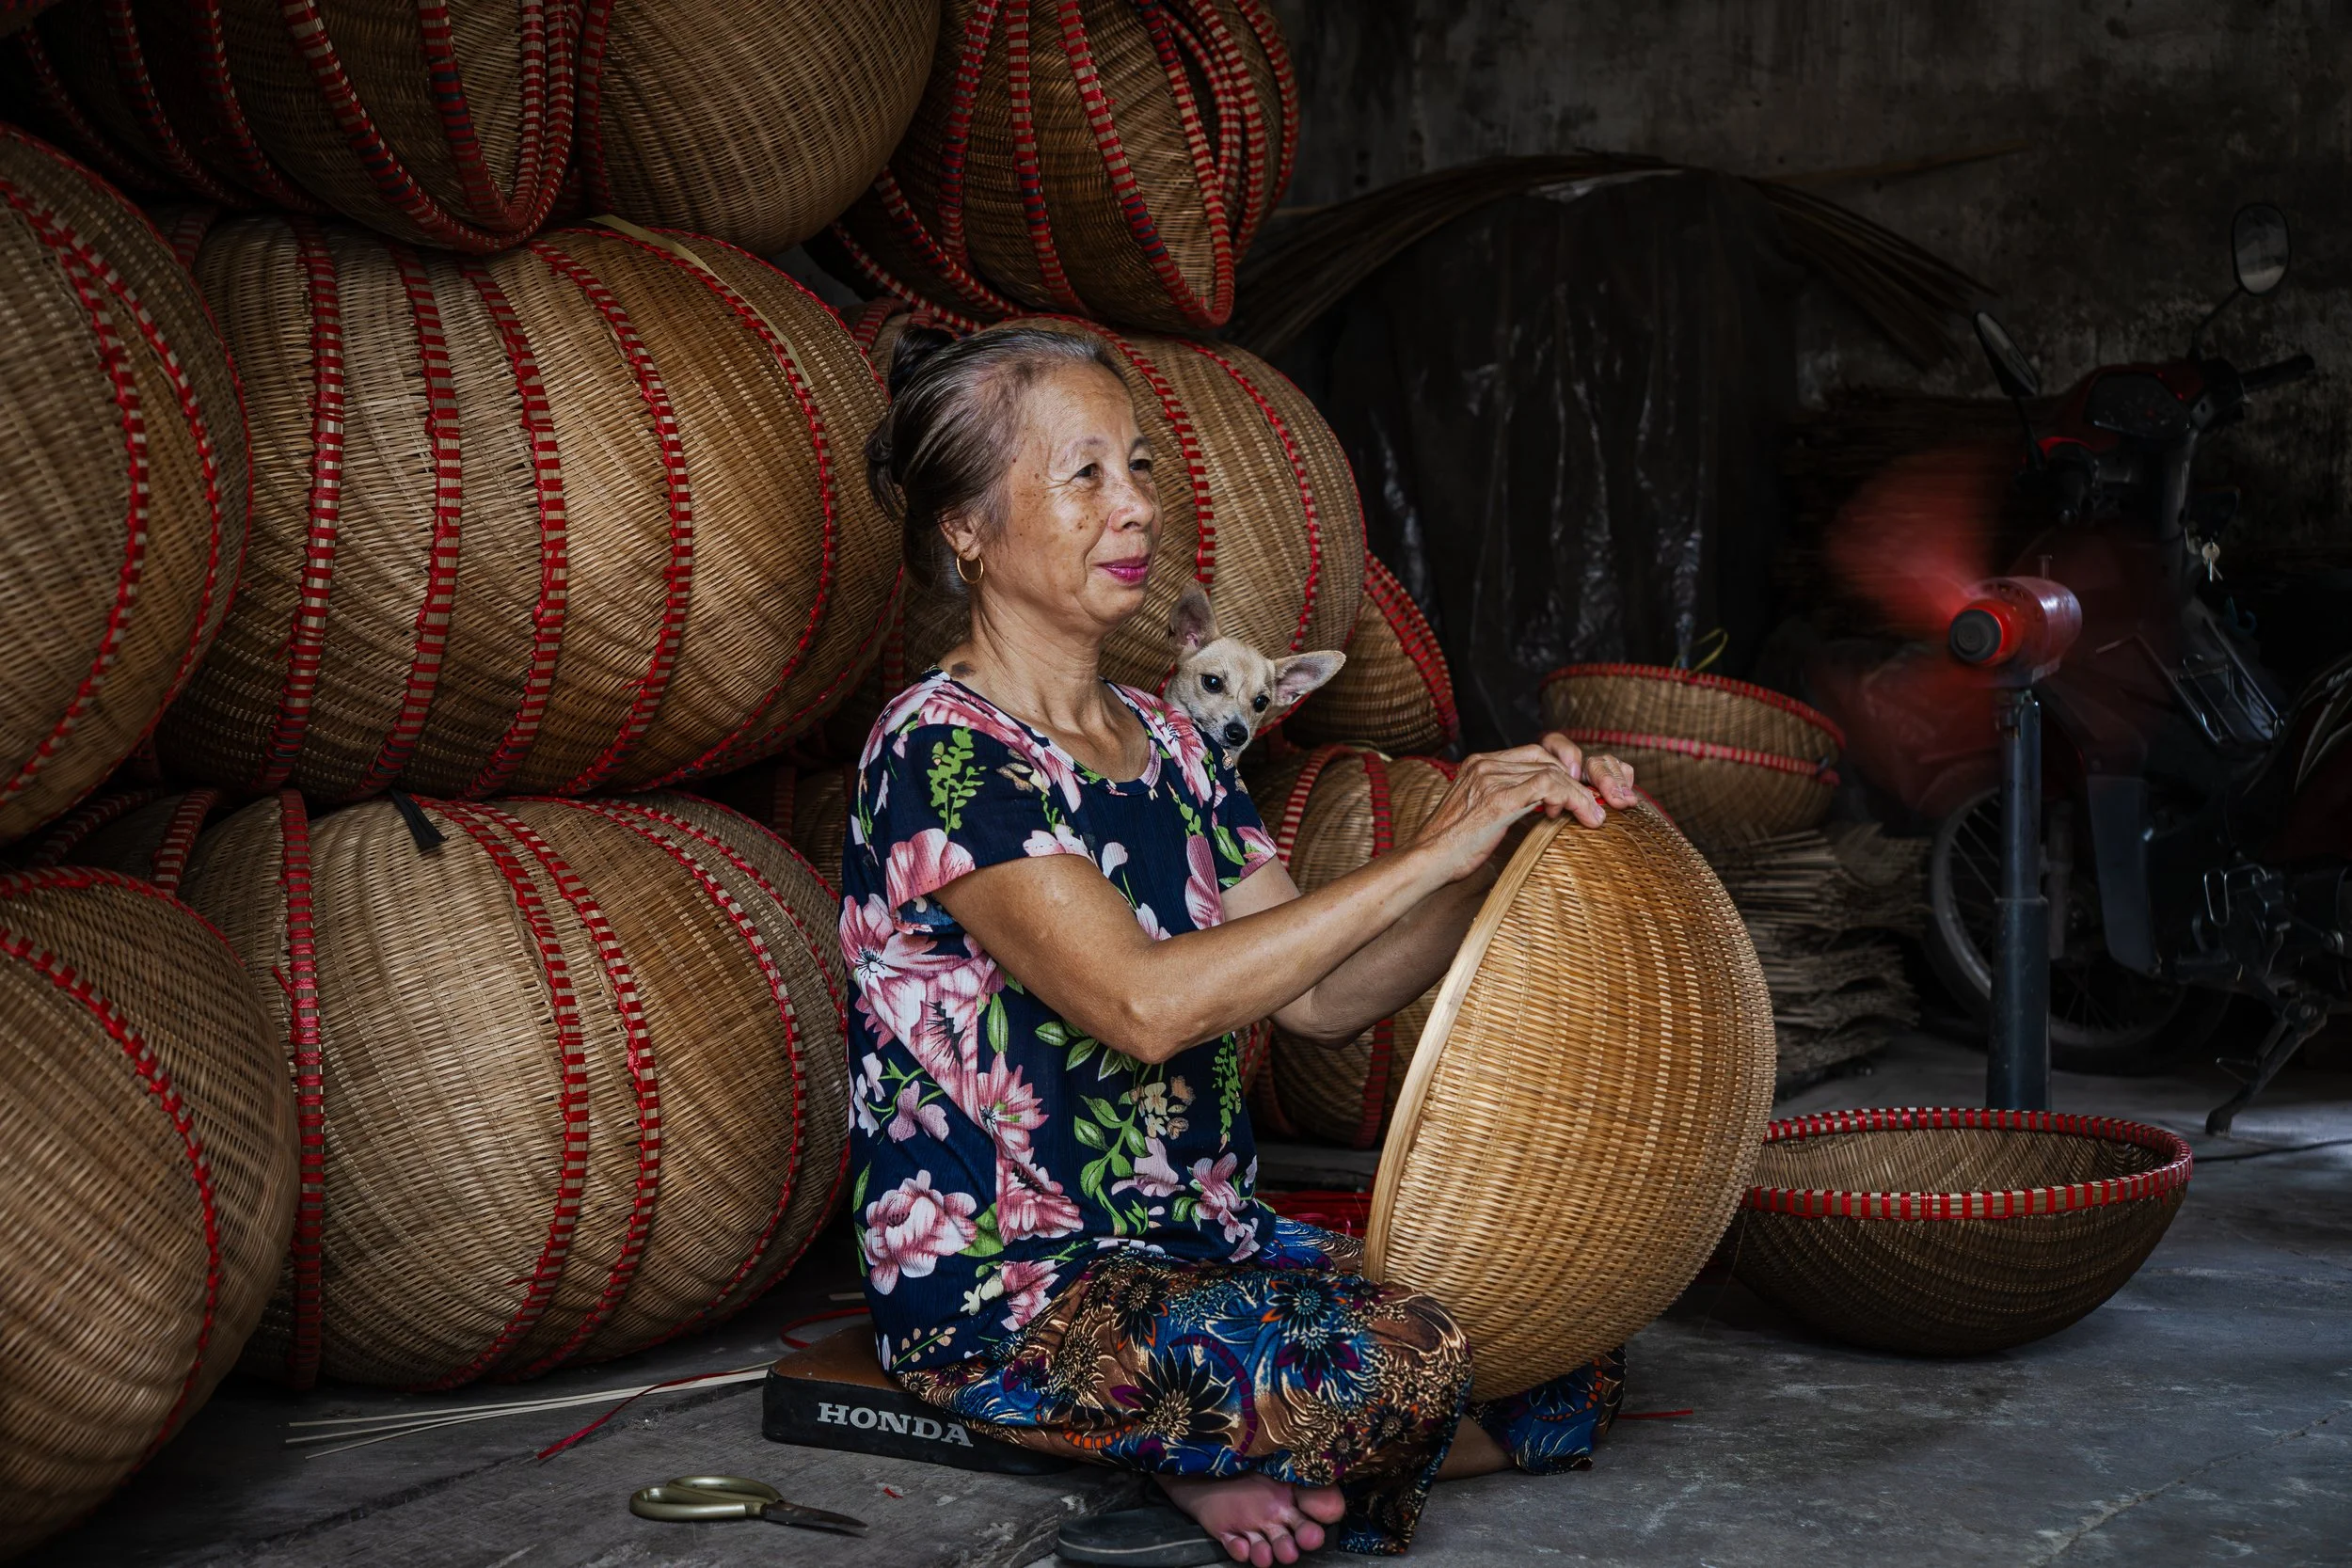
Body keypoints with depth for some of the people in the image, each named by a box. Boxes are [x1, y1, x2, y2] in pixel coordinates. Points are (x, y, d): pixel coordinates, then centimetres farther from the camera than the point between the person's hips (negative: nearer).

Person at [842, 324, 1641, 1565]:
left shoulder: (1163, 744, 11)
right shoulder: (938, 754, -15)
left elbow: (1322, 998, 6)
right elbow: (1143, 1003, -28)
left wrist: (1503, 847, -9)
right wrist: (1430, 856, -24)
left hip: (1202, 1242, 8)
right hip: (1003, 1291, -8)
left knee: (1568, 1378, -5)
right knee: (1395, 1365, -30)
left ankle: (1232, 1463, 5)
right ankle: (1198, 1456, -2)